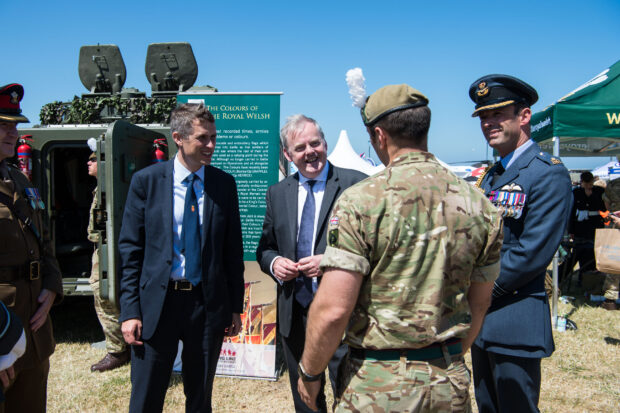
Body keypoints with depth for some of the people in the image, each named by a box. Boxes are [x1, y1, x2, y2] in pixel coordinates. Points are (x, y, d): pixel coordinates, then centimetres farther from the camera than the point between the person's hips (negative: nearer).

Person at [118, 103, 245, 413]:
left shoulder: (224, 184, 0)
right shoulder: (145, 181, -4)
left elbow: (233, 249, 5)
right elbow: (130, 250, -3)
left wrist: (235, 307, 5)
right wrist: (130, 311, -8)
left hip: (208, 304, 2)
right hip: (157, 303, -1)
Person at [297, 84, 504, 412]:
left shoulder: (361, 200, -18)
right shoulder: (479, 204, -2)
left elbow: (332, 309, -20)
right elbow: (479, 305, 8)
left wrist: (308, 373, -3)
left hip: (380, 384, -4)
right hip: (451, 384, 5)